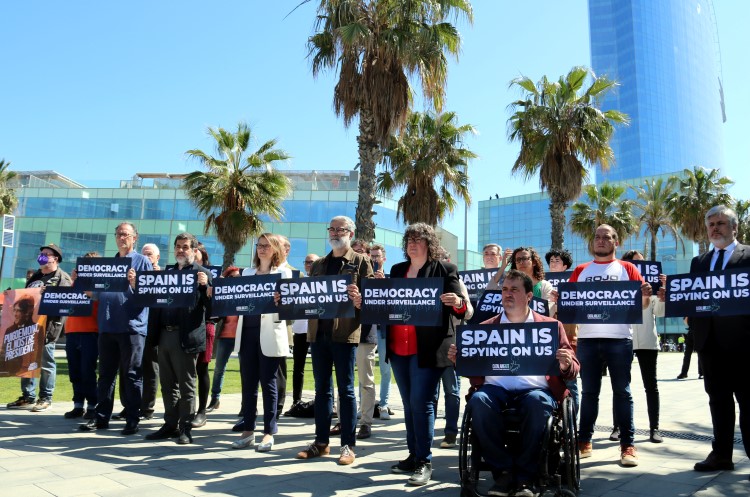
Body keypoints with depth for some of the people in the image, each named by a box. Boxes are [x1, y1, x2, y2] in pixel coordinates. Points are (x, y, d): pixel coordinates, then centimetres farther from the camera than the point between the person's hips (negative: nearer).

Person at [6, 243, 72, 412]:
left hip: (48, 325, -8)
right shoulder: (35, 276, 23)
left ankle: (45, 398, 7)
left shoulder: (62, 278, -2)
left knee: (46, 362, -1)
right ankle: (28, 397, 18)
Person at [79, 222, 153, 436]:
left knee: (131, 375, -1)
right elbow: (97, 294, 21)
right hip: (107, 326, 6)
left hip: (132, 326, -6)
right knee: (106, 373, 11)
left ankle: (132, 420, 5)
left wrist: (135, 283, -24)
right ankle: (101, 417, 18)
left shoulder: (143, 261, 1)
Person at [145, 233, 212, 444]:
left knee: (186, 386, 2)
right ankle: (170, 425, 24)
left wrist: (206, 284, -25)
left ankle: (185, 429, 11)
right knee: (167, 385, 14)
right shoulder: (167, 271, 17)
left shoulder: (202, 273, -2)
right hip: (164, 334, 6)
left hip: (186, 337, -6)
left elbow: (210, 306, -10)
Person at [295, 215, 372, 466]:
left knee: (345, 389, 1)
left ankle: (348, 445, 9)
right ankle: (321, 441, 19)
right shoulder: (318, 264, 17)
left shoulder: (361, 262, 2)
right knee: (322, 388, 10)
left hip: (344, 332, -5)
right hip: (318, 331, 5)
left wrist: (359, 299, -27)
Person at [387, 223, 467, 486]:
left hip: (428, 348, -6)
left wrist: (458, 303, -27)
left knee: (422, 402, -7)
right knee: (409, 403, 12)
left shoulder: (445, 269, -1)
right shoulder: (397, 270, 15)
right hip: (399, 347, 6)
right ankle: (413, 455, 22)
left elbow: (459, 310, -5)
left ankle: (425, 462, 1)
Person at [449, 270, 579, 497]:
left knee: (538, 402, -35)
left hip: (535, 388, -1)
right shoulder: (485, 327, 19)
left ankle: (525, 476, -19)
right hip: (496, 388, 1)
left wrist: (566, 365, -13)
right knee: (478, 400, -32)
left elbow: (572, 369, 12)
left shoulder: (551, 325, 15)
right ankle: (503, 472, -18)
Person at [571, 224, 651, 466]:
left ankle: (627, 445, 6)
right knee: (589, 392, 7)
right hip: (587, 339, 2)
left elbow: (641, 304, 4)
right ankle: (584, 441, 14)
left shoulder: (626, 268, 8)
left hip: (619, 339, -2)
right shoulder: (580, 270, 13)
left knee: (622, 391, 1)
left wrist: (646, 295, -18)